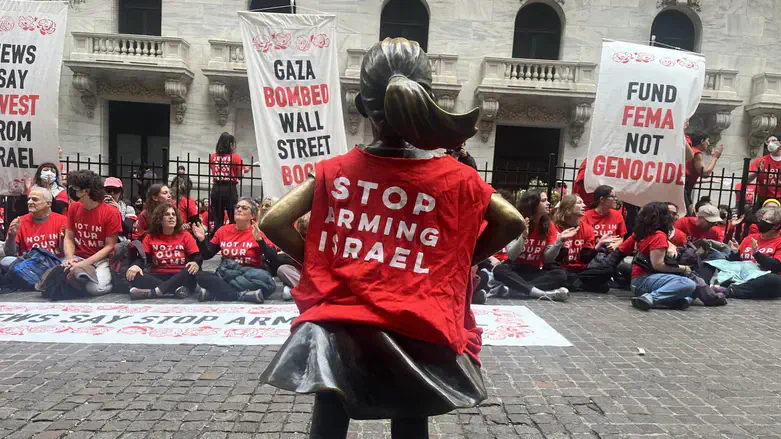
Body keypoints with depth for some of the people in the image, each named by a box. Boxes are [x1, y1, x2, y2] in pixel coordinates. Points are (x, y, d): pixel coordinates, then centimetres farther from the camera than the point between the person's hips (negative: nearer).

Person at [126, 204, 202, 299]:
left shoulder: (185, 235, 6)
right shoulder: (150, 237, 11)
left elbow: (197, 257, -2)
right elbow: (141, 257, 3)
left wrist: (196, 263, -28)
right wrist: (136, 265, -23)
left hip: (179, 277, -2)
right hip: (158, 277, 2)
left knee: (192, 271, -33)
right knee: (133, 276, -26)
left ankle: (153, 292, -39)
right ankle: (177, 289, -38)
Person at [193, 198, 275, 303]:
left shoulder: (258, 232, -3)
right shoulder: (223, 230, 9)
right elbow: (207, 255, 11)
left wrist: (259, 239, -26)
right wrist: (201, 239, -6)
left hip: (251, 277, -3)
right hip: (225, 275, 3)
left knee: (269, 282, -35)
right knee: (200, 275, -23)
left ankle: (214, 291, -28)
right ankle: (244, 295, -33)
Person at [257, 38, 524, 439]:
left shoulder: (335, 171, -4)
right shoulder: (454, 177, -4)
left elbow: (273, 222, -6)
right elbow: (512, 222, 1)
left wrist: (318, 261, 6)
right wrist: (457, 263, 7)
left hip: (340, 326, 1)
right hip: (417, 331, 0)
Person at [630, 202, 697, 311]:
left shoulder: (644, 233, 14)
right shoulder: (659, 236, -9)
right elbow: (658, 264, -14)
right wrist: (683, 268, -3)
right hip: (644, 279, -9)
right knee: (689, 284, -24)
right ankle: (650, 298, -28)